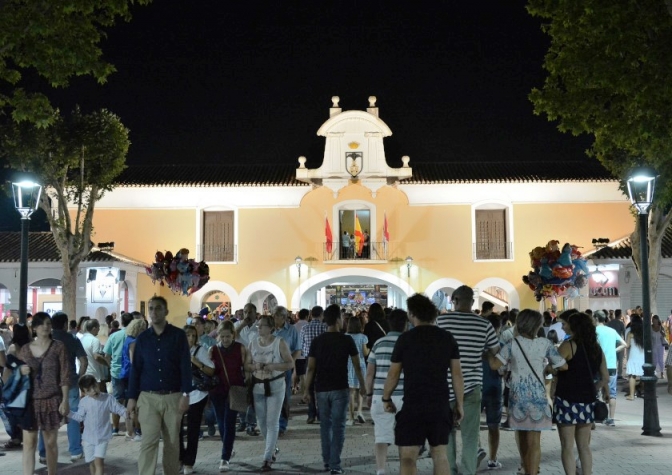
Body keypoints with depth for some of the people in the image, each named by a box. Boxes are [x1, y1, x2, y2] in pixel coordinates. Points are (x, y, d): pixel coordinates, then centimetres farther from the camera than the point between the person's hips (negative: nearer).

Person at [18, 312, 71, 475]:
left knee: (50, 442, 7)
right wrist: (20, 371, -9)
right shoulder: (25, 349, 5)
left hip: (52, 401, -2)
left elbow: (64, 375, -4)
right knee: (28, 443, 0)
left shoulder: (58, 347, -2)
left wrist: (65, 400, -10)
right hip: (30, 402, 2)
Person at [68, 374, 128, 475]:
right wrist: (67, 412, -3)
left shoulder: (108, 398, -8)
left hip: (102, 437, -3)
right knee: (91, 462, 13)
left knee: (98, 461, -15)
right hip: (88, 437, 3)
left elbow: (120, 409, -6)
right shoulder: (83, 402, -2)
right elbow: (79, 417, 7)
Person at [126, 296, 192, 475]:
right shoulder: (142, 338, 6)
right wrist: (132, 397, 2)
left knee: (172, 443, 8)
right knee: (148, 442, -4)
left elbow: (185, 366, -3)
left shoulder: (178, 335, -1)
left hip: (173, 397, -1)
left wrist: (185, 394, -10)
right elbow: (135, 369, 7)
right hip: (148, 397, 1)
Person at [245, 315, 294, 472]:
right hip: (257, 386, 4)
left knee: (272, 422, -6)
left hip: (275, 386, -4)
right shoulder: (253, 343, 5)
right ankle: (272, 450, 34)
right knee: (262, 422, 12)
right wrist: (255, 366, -14)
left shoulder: (280, 343, -7)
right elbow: (246, 365, 8)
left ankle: (267, 458, -2)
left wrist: (273, 366, -21)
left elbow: (291, 363, -7)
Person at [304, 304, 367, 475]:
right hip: (339, 389, -2)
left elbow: (311, 368, -2)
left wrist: (307, 389, 6)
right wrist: (362, 385, 12)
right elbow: (357, 366, -1)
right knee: (338, 426, 1)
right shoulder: (347, 340, -6)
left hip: (321, 389, 3)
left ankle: (327, 461, 22)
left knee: (325, 425, 15)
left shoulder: (317, 341, -1)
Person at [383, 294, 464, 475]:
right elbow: (457, 374, 4)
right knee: (440, 455, 12)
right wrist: (460, 404, 11)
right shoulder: (448, 338, 5)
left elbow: (393, 374, 1)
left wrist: (386, 399, 15)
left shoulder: (406, 338, -4)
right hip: (441, 406, 4)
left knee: (407, 457, -1)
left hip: (413, 405, -4)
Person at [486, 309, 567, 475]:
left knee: (522, 440, 16)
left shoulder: (512, 344, -5)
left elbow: (494, 364, -11)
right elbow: (563, 366, 3)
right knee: (534, 442, 0)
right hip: (536, 396, -1)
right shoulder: (545, 344, -3)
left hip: (518, 395, 1)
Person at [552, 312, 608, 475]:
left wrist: (543, 367, 2)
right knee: (584, 446, 16)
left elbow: (553, 369, -17)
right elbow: (605, 378, 12)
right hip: (588, 401, 6)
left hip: (567, 400, -6)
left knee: (567, 446, -1)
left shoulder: (569, 345, -10)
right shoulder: (597, 348, 8)